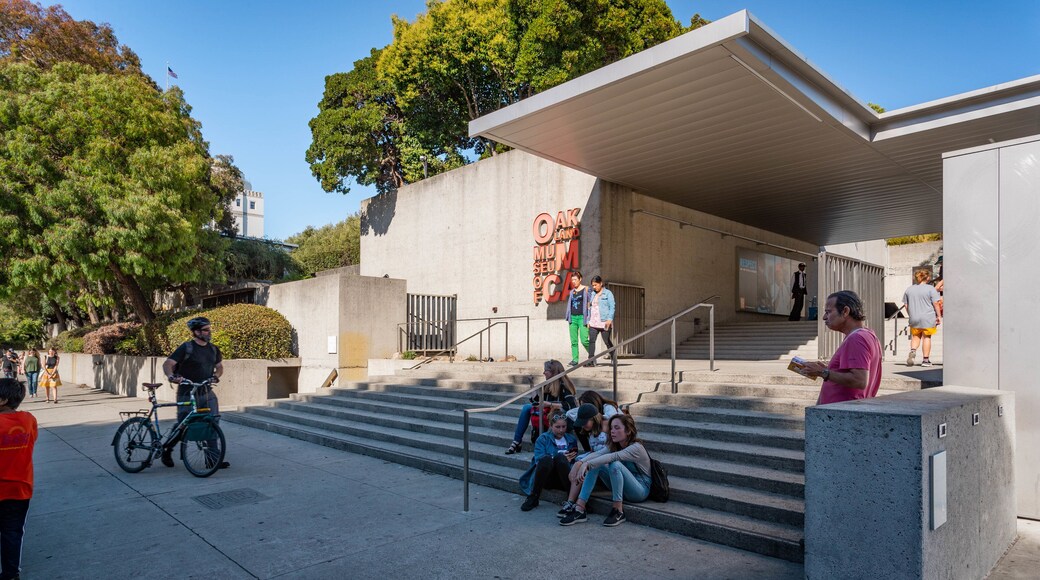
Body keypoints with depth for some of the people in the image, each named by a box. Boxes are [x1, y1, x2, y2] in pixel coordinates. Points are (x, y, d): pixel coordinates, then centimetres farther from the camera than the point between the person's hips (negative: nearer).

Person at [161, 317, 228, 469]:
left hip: (206, 392, 4)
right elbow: (167, 364, -15)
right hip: (187, 394, -4)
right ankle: (167, 449, 34)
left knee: (213, 422, -10)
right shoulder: (186, 348, -9)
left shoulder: (213, 349, 8)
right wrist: (171, 376, -34)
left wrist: (216, 375, -3)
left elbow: (220, 366, 18)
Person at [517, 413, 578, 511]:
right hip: (546, 478, -1)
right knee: (546, 458, -34)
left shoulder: (571, 440, 18)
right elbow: (539, 459, -7)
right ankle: (533, 498, -23)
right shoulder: (543, 439, 8)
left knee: (560, 457, -30)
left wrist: (561, 459, -7)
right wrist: (562, 458, -15)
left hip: (562, 478, 1)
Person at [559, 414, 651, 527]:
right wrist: (581, 462, -36)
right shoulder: (613, 445, 2)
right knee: (595, 465, -14)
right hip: (621, 488, 7)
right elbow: (597, 454, -17)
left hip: (641, 489, -7)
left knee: (615, 464, -32)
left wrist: (587, 464, -46)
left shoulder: (636, 448, -21)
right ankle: (579, 509, -20)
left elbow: (612, 457, -37)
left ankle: (618, 511, -22)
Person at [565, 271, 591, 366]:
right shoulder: (572, 292, 16)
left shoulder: (586, 289, 0)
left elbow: (590, 304, -3)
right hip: (573, 318, 5)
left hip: (582, 317, -5)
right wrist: (568, 318, 12)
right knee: (574, 341, 2)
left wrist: (589, 319, -9)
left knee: (584, 340, -9)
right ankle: (575, 359, 5)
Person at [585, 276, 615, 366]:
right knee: (591, 340, -7)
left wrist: (609, 319, -17)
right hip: (593, 323, 5)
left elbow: (612, 307, -7)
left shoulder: (608, 293, -1)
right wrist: (588, 320, 15)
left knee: (607, 341, 2)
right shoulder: (593, 294, 17)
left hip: (604, 322, -5)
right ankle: (591, 360, -7)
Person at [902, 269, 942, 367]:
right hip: (927, 318, -3)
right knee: (926, 337, 6)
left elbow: (906, 305, 11)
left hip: (914, 318, 3)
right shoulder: (930, 288, -5)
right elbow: (936, 303, -8)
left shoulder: (909, 289, 8)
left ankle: (912, 351, -9)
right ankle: (926, 360, 9)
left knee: (916, 336, 16)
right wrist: (939, 316, 0)